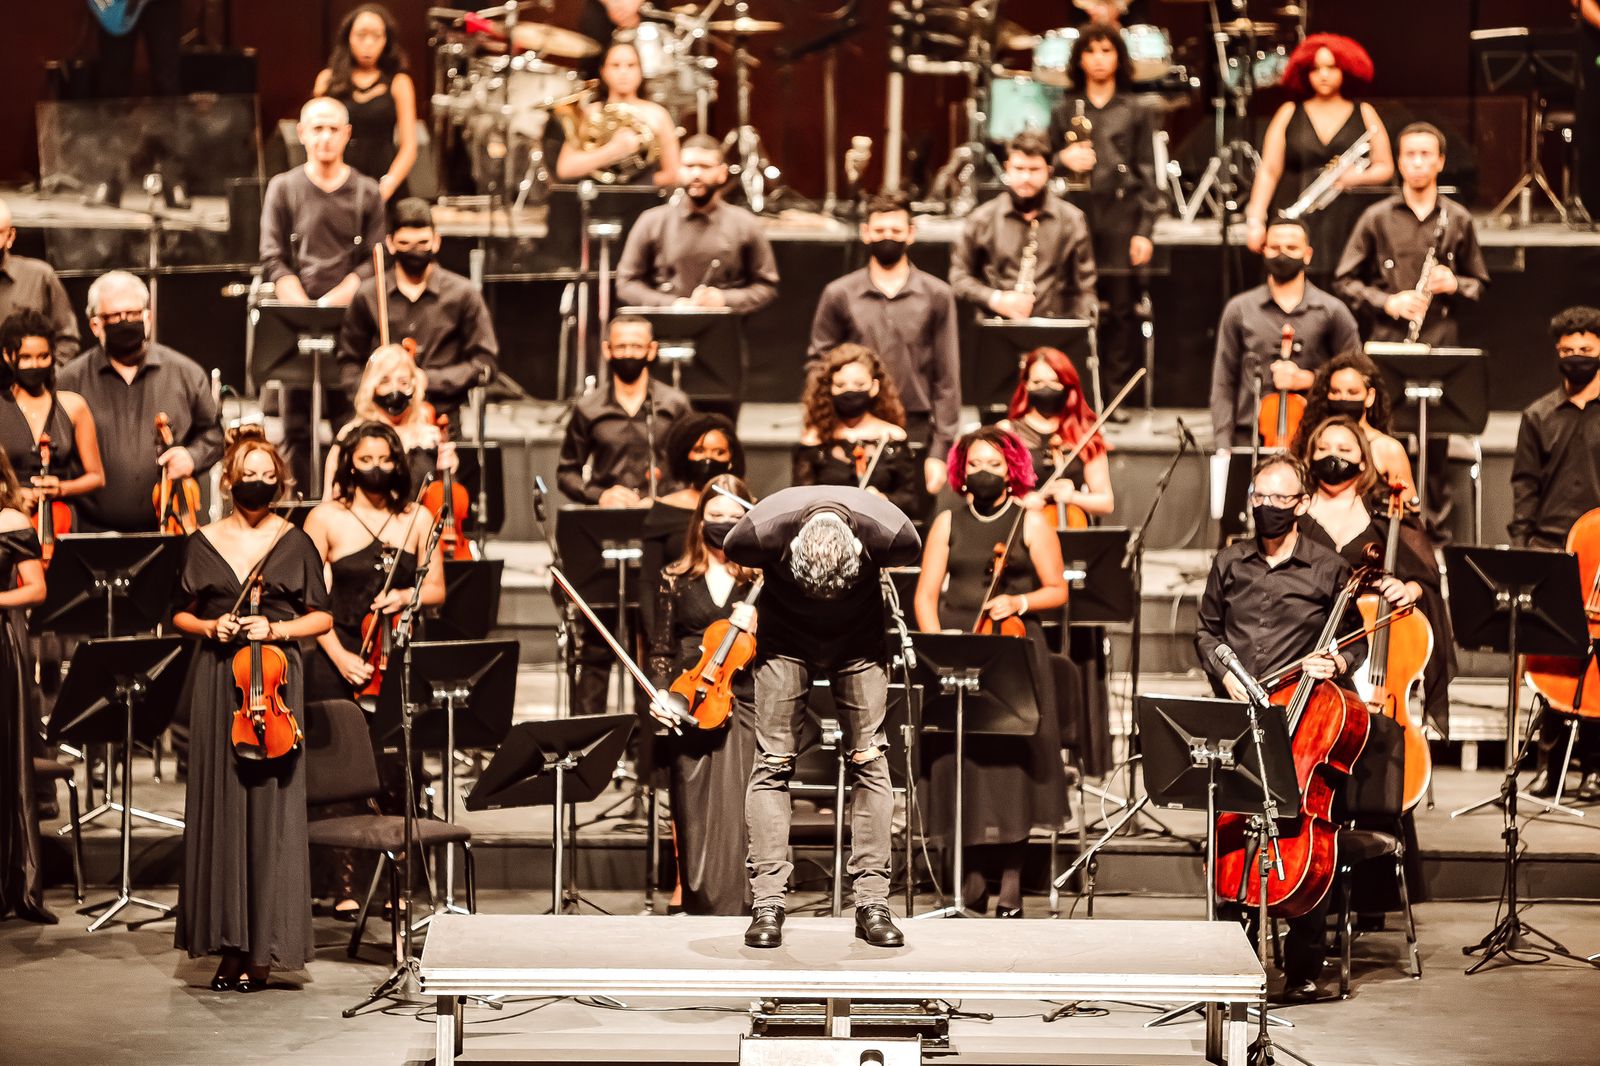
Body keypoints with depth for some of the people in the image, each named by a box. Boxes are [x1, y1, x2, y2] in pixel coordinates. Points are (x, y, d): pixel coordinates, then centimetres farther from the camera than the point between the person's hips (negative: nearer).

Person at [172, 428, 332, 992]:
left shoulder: (296, 543, 5)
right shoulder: (203, 543, 9)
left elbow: (321, 617, 7)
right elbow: (181, 613, 15)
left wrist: (277, 628, -9)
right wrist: (208, 626, -5)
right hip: (215, 680, 2)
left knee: (271, 808, -5)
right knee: (218, 806, 0)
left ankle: (263, 948, 0)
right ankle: (228, 941, 6)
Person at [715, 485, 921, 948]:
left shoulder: (891, 534, -34)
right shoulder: (761, 532, -33)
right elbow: (734, 558, -7)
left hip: (858, 643, 0)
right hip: (786, 641, 0)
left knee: (869, 761, -8)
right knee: (773, 762, -9)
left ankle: (872, 901, -6)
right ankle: (767, 902, -9)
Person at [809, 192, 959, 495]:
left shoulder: (937, 296, 5)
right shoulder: (839, 294, 7)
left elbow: (947, 378, 4)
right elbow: (818, 368, 8)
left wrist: (939, 451, -1)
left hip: (914, 433, 0)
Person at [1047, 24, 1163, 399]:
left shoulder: (1134, 112, 7)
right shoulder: (1064, 111, 12)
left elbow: (1148, 175, 5)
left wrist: (1144, 231, -4)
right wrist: (1063, 158, -5)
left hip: (1121, 217, -1)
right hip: (1076, 213, 1)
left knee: (1121, 307, -5)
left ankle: (1117, 392, 0)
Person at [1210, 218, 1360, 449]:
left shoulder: (1332, 311, 7)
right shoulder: (1239, 310, 9)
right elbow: (1223, 385, 7)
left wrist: (1307, 378, -7)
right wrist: (1223, 447, -1)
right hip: (1250, 437, 1)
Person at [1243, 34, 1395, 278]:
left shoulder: (1364, 114, 11)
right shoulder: (1289, 114, 12)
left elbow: (1386, 168, 11)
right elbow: (1269, 171, 9)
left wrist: (1355, 177, -10)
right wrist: (1255, 221, -1)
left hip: (1349, 228, 0)